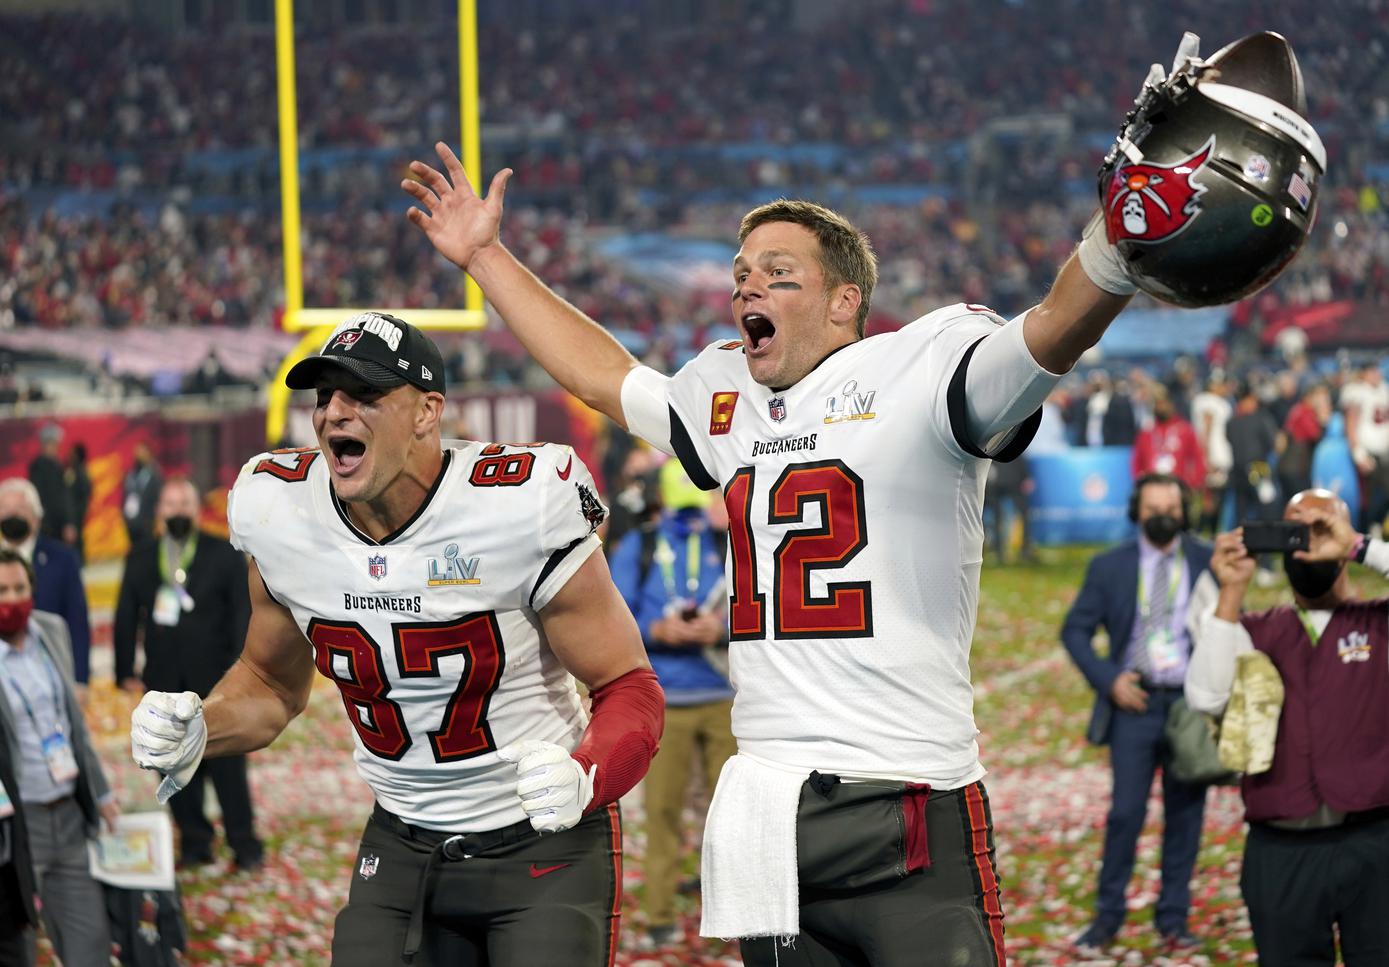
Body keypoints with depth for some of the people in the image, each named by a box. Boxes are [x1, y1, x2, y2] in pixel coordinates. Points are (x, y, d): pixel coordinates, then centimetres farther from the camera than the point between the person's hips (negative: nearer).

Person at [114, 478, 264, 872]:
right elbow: (126, 618, 11)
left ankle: (244, 844, 6)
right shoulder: (140, 559, 10)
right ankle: (194, 843, 11)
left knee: (227, 766, -2)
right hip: (165, 684, 3)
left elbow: (243, 614, 0)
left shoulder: (225, 555, 2)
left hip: (215, 680, -3)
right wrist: (125, 672, 6)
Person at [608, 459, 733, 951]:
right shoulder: (636, 549, 6)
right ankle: (659, 918, 1)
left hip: (724, 695, 1)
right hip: (664, 700, -1)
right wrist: (658, 631, -17)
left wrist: (722, 629, -16)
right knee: (662, 806, -3)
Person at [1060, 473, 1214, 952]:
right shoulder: (1109, 567, 4)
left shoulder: (1209, 562, 4)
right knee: (1126, 813, -5)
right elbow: (1075, 630, 6)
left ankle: (1173, 918, 15)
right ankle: (1107, 916, 7)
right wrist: (1108, 679, -7)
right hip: (1135, 702, -1)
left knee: (1184, 814, 5)